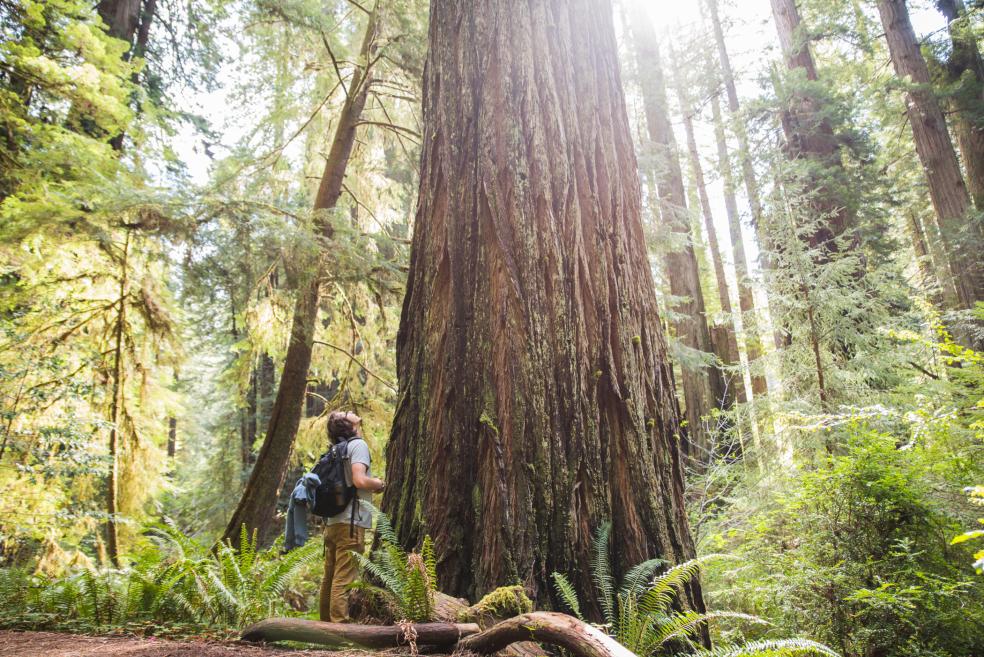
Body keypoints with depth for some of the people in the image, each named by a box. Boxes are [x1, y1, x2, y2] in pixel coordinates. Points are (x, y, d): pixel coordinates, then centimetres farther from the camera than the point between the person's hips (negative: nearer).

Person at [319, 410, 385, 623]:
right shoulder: (358, 444, -9)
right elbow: (359, 480, -22)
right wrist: (379, 483, -3)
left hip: (333, 521, 9)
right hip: (351, 521, -9)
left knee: (330, 577, 14)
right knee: (344, 579, -7)